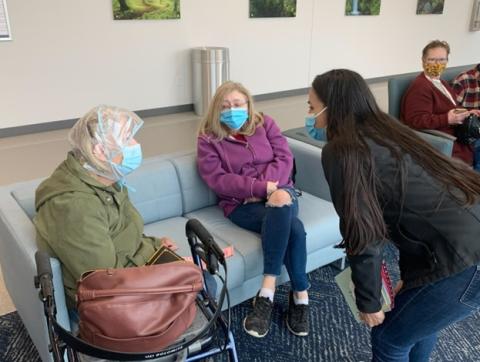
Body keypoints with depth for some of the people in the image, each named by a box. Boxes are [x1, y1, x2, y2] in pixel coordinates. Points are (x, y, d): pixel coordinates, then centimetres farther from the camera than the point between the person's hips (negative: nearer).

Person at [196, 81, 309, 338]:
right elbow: (217, 179, -11)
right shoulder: (208, 138, 2)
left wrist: (267, 187, -16)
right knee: (293, 227, -31)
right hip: (241, 203, -2)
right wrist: (262, 188, -19)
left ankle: (267, 293, -27)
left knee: (281, 212, -35)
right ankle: (300, 295, -18)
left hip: (278, 191, 3)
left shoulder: (264, 124, 11)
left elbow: (284, 158, 2)